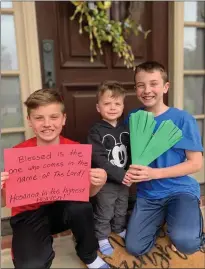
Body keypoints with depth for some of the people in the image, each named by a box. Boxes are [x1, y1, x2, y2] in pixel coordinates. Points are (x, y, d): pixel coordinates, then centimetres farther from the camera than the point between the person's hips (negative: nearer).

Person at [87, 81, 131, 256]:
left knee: (122, 209, 25)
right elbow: (99, 160, -24)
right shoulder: (96, 131, -18)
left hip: (124, 179, 5)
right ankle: (102, 238, 38)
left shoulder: (125, 128, -2)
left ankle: (120, 229, 50)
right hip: (105, 182, -5)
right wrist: (121, 175, -27)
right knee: (104, 213, 14)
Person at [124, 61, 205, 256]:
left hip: (180, 189, -3)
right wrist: (131, 171, -17)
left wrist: (154, 173, -23)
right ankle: (161, 218, 28)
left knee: (185, 242, -27)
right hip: (147, 193, 3)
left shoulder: (182, 119, -13)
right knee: (134, 248, 0)